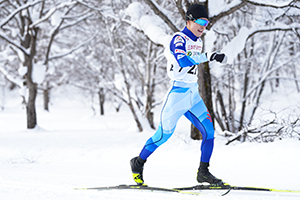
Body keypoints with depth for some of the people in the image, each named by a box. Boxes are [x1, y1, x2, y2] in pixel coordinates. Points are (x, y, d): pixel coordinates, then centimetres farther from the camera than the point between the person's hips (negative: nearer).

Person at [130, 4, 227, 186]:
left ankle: (203, 172, 1)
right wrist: (209, 57, -38)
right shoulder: (179, 39, -13)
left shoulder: (198, 42, 12)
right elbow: (183, 61, -33)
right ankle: (138, 163, 15)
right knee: (164, 135, -4)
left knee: (209, 131, -5)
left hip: (193, 95, 7)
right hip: (178, 94, -7)